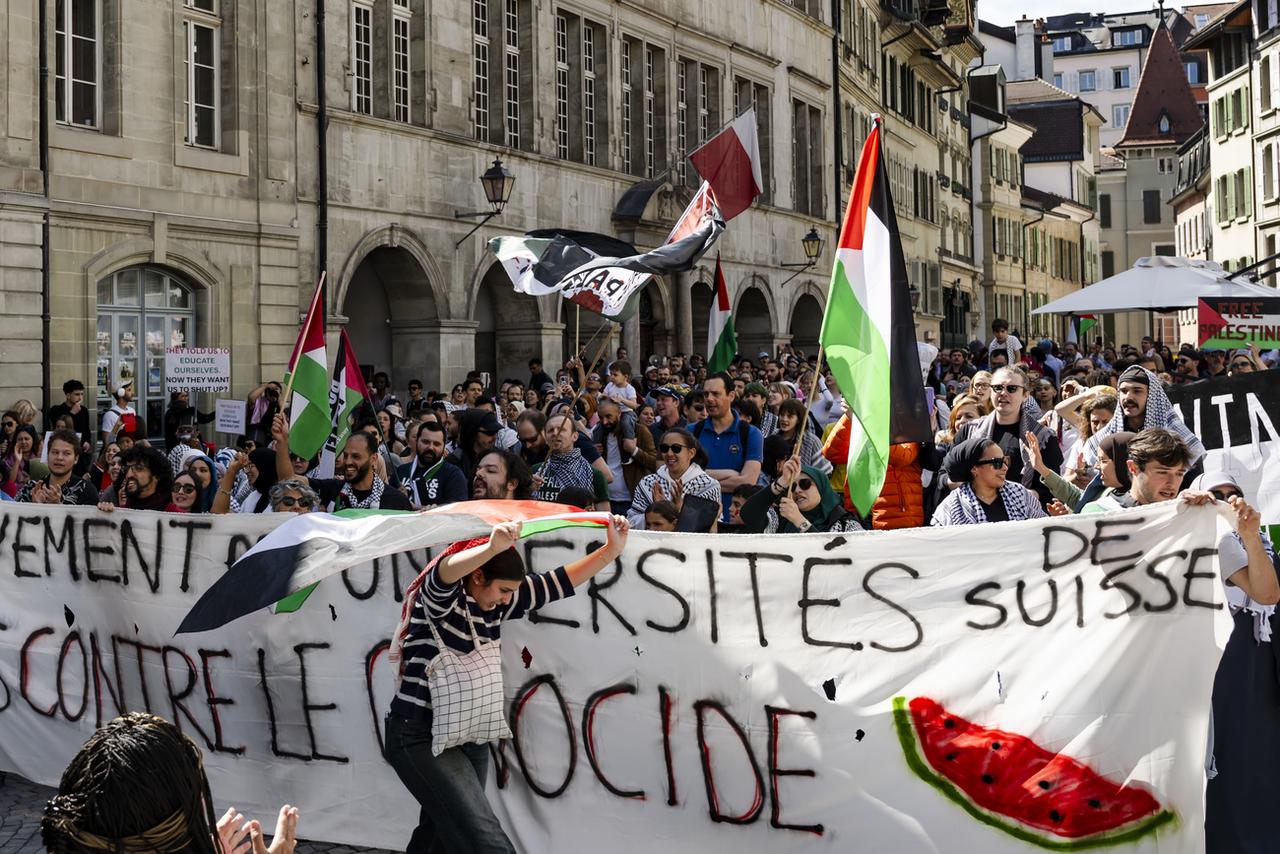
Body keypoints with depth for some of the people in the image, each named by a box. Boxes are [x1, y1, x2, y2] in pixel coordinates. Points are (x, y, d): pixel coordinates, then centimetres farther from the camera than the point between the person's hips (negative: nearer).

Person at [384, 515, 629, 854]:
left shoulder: (495, 604, 5)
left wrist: (611, 550, -5)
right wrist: (492, 548, -59)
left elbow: (557, 583, 5)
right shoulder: (438, 598, -16)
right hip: (423, 739, -8)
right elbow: (447, 570, -39)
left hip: (471, 739, 8)